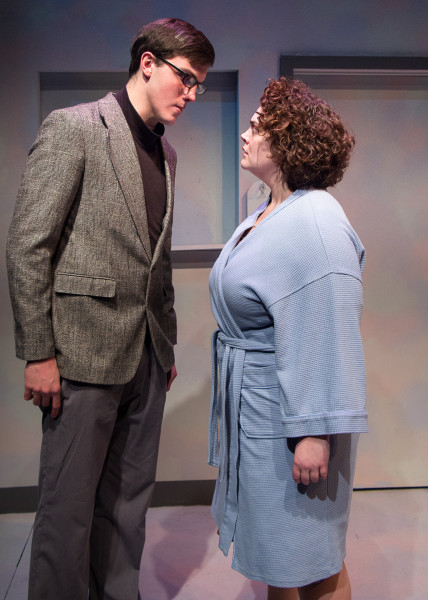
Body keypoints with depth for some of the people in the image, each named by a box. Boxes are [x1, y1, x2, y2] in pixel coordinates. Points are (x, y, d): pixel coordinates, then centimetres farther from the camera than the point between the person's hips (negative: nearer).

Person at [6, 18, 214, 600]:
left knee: (128, 498, 17)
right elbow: (27, 245, -12)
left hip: (146, 355, 7)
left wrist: (167, 344, 17)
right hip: (85, 350, -7)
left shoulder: (166, 153, 15)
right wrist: (38, 353, -15)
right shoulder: (72, 127, -7)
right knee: (69, 504, 6)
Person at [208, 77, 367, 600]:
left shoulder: (314, 223, -22)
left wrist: (314, 434, -26)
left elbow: (326, 337, -26)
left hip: (287, 411, -10)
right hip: (249, 403, 10)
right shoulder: (265, 214, 10)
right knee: (272, 540, 24)